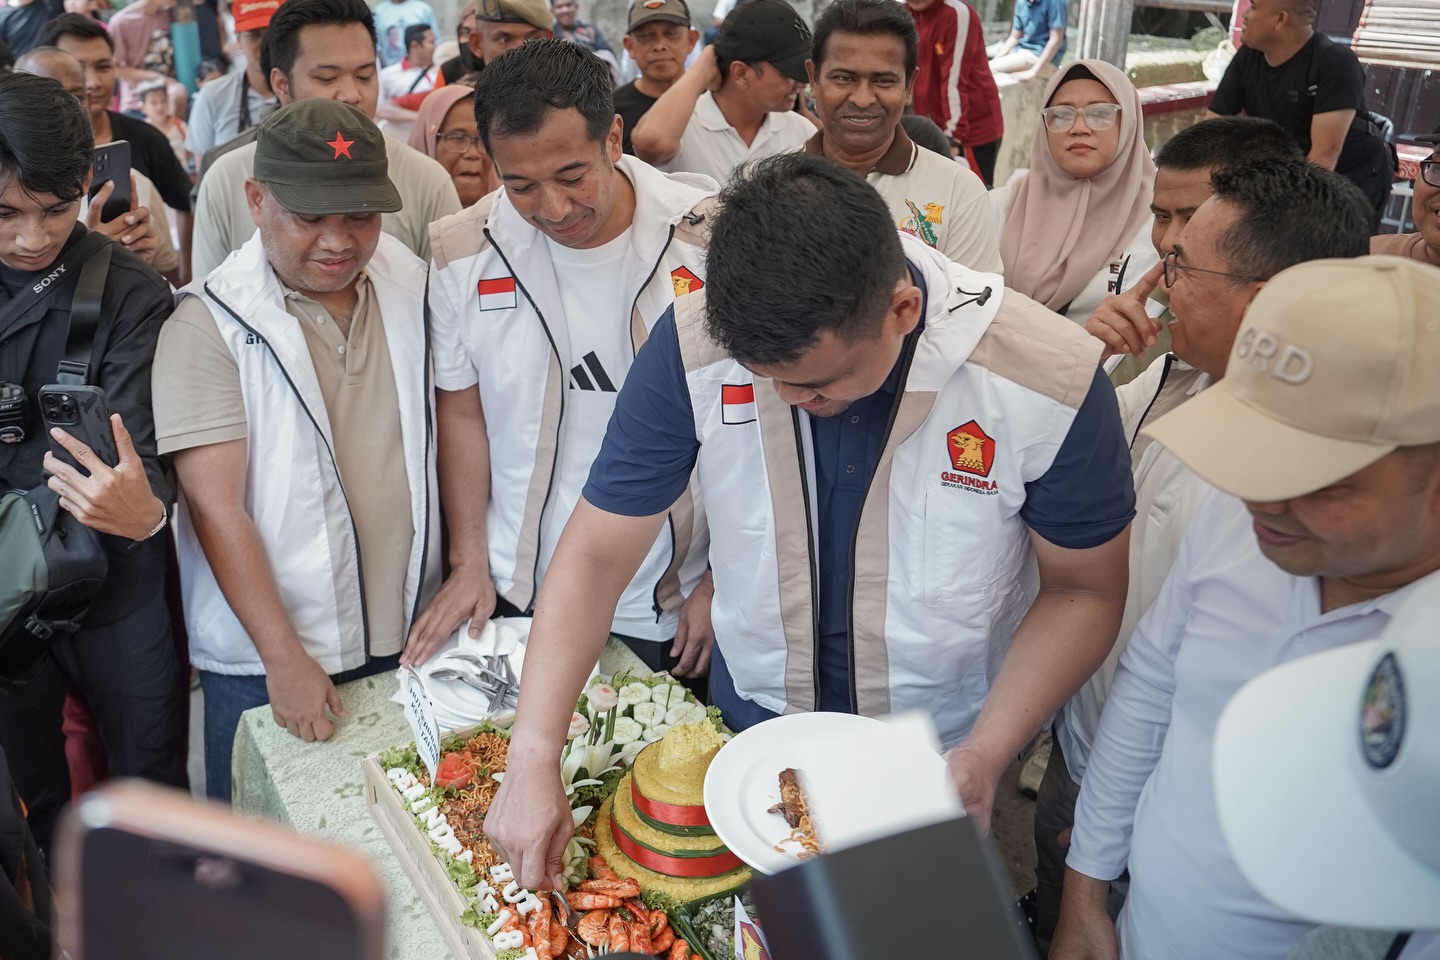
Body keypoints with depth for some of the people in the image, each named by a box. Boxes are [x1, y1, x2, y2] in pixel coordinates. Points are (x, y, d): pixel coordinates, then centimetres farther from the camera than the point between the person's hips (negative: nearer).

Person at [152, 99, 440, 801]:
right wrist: (283, 657, -16)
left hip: (411, 634, 4)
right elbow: (216, 506, -15)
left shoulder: (412, 285, 0)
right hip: (264, 662, -3)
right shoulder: (208, 323, -13)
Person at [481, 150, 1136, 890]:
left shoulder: (1048, 383, -27)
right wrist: (533, 758, -24)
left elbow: (1084, 592, -12)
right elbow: (595, 555, -17)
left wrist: (985, 759, -22)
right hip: (750, 721, 2)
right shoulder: (693, 348, -24)